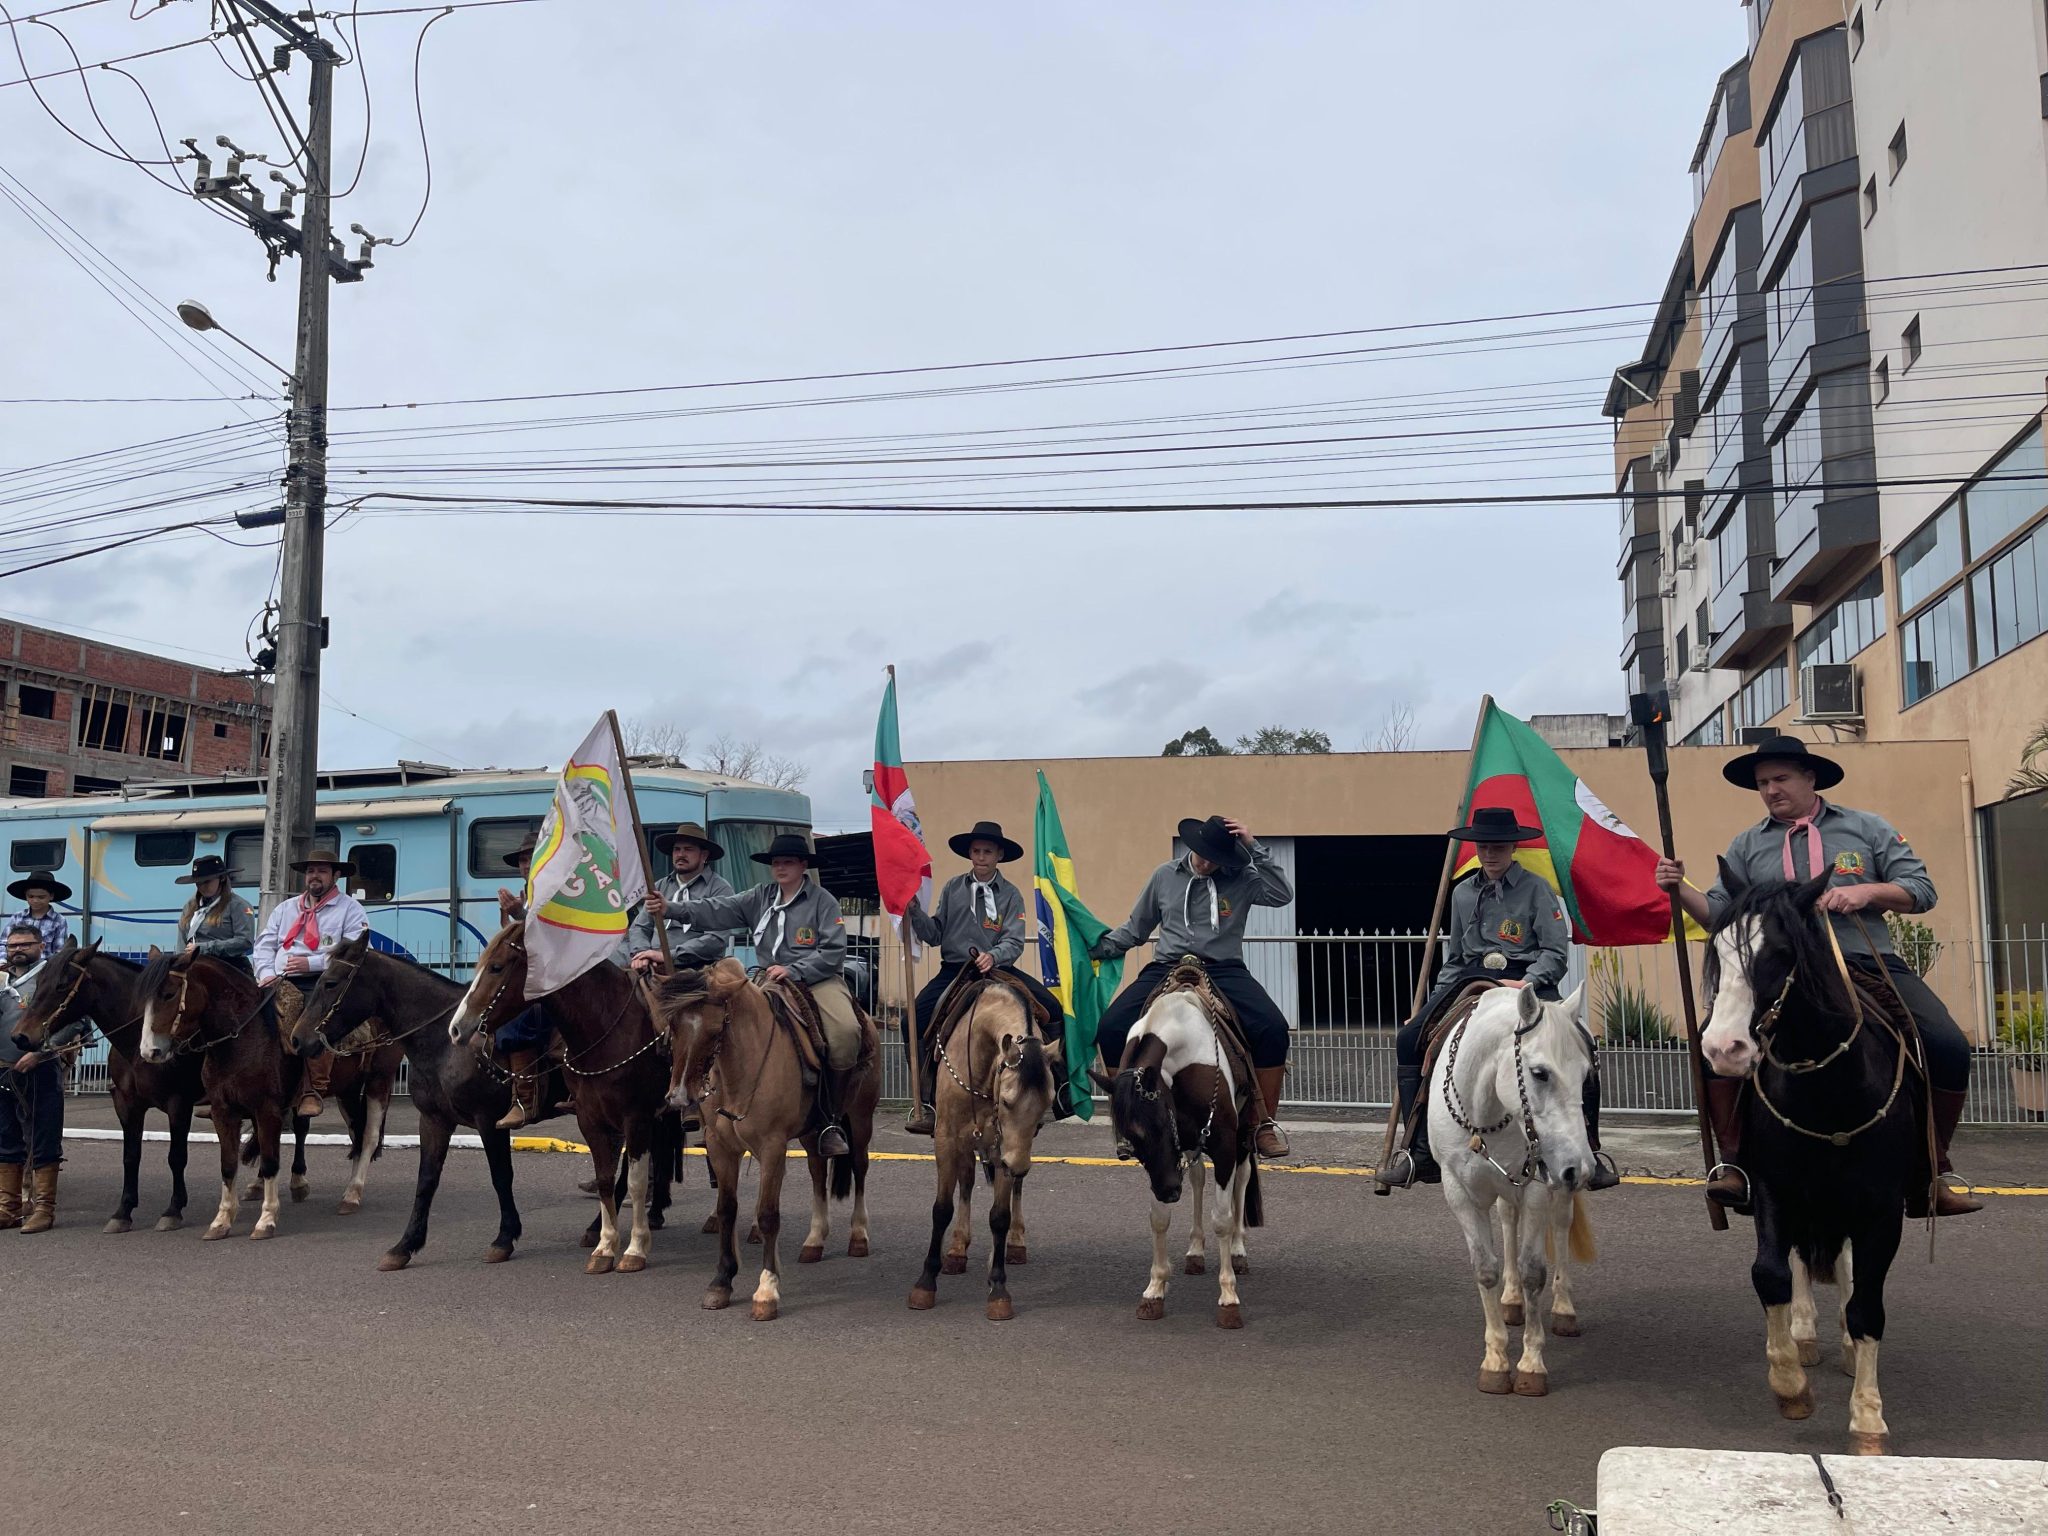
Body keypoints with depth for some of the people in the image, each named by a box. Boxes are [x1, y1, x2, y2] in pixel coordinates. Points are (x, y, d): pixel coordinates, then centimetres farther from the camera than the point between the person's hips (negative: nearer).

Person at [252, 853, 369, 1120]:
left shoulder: (350, 908, 8)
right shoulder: (285, 908, 26)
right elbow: (265, 944, 18)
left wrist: (311, 963, -15)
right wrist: (266, 973, -3)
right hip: (282, 985, 5)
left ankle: (315, 1091, -27)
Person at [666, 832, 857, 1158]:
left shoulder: (823, 900, 1)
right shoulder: (760, 898, 13)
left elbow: (833, 951, -7)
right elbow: (717, 911, 3)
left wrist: (794, 970, -17)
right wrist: (671, 909, -10)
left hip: (818, 978, -4)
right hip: (772, 981, 4)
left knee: (846, 1031, -31)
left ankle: (830, 1118, -16)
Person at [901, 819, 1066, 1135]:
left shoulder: (1010, 895, 2)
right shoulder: (952, 888, 6)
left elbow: (1014, 942, -9)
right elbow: (935, 934, 4)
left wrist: (993, 956, -31)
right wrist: (915, 911, -13)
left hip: (996, 968, -1)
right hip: (953, 971, 1)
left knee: (1052, 1008, -19)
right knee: (914, 1022, -21)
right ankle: (928, 1101, -10)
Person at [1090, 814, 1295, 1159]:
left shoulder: (1241, 880, 6)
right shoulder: (1164, 876, 11)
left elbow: (1282, 895, -11)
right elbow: (1135, 929, 19)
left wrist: (1255, 847, -12)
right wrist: (1098, 948, 7)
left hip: (1223, 971, -1)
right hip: (1167, 969, 2)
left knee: (1273, 1028, -28)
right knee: (1111, 1028, -21)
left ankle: (1266, 1122, -7)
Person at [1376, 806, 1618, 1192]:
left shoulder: (1536, 888, 2)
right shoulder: (1462, 893, 17)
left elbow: (1556, 952, -4)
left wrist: (1527, 983, -20)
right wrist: (1436, 1002, 13)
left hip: (1527, 982, -4)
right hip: (1472, 981, 4)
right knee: (1410, 1038, -16)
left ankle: (1589, 1152, -8)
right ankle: (1421, 1154, -6)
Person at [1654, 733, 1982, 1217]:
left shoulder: (1867, 828, 14)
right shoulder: (1747, 846, 16)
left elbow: (1922, 889, 7)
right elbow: (1720, 914, 11)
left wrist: (1867, 891, -11)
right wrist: (1680, 891, -7)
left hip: (1869, 966, 0)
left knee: (1948, 1047, -20)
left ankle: (1934, 1169, 2)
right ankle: (1733, 1161, -13)